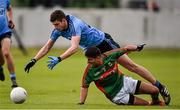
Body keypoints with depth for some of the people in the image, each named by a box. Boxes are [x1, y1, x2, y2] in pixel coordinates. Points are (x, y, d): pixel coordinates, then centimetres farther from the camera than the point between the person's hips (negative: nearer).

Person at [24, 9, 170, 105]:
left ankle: (160, 87, -1)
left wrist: (58, 59, -52)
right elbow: (47, 47, -4)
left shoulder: (75, 25, -34)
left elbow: (74, 48, -45)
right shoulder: (58, 30, -10)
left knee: (131, 66, -7)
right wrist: (33, 61, -14)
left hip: (104, 42, -8)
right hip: (92, 50, 8)